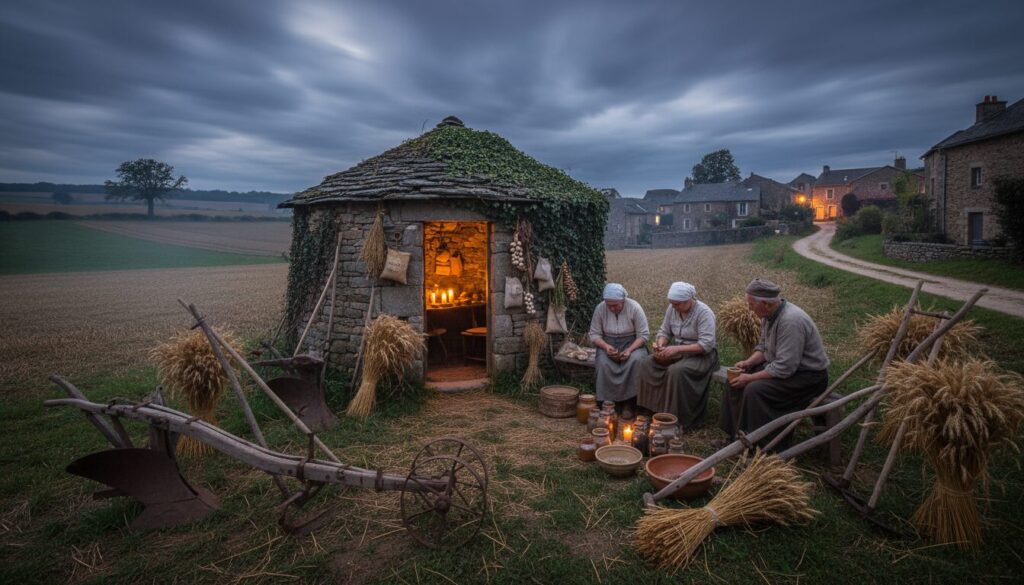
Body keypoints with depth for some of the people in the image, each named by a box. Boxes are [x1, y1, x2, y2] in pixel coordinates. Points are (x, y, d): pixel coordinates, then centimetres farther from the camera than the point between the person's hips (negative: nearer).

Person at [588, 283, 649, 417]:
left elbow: (644, 335, -11)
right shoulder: (600, 309, -8)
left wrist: (630, 350, -25)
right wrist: (606, 346, -22)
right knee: (603, 363, -31)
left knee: (635, 360, -34)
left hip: (632, 344, -1)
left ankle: (629, 403, -19)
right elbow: (594, 334, -3)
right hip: (608, 344, 1)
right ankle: (610, 401, -14)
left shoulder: (634, 308, -13)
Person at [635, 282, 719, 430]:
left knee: (677, 371, -35)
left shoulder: (704, 313, -18)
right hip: (677, 351, 7)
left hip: (701, 355, -7)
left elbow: (706, 345, -24)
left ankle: (680, 420, -20)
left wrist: (677, 349, -29)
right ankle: (653, 409, -8)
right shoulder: (672, 309, 2)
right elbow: (664, 332, 12)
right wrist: (660, 345, -10)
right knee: (648, 364, -16)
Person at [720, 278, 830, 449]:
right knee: (737, 380, 0)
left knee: (755, 389, -26)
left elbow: (784, 368, -30)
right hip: (783, 365, 9)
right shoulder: (770, 313, -1)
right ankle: (736, 431, 10)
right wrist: (748, 362, -5)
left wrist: (750, 377, -23)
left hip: (808, 375, -9)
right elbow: (764, 346, 12)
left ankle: (761, 446, -11)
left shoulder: (791, 321, -30)